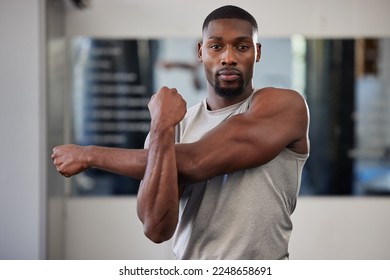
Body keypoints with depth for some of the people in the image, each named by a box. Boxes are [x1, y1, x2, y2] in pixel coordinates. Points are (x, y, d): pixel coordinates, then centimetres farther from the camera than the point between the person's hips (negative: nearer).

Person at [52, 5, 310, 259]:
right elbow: (157, 229, -12)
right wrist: (161, 128, -21)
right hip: (187, 260, 3)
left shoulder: (284, 105, -9)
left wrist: (90, 155, -11)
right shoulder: (175, 126, 1)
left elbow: (193, 163, -19)